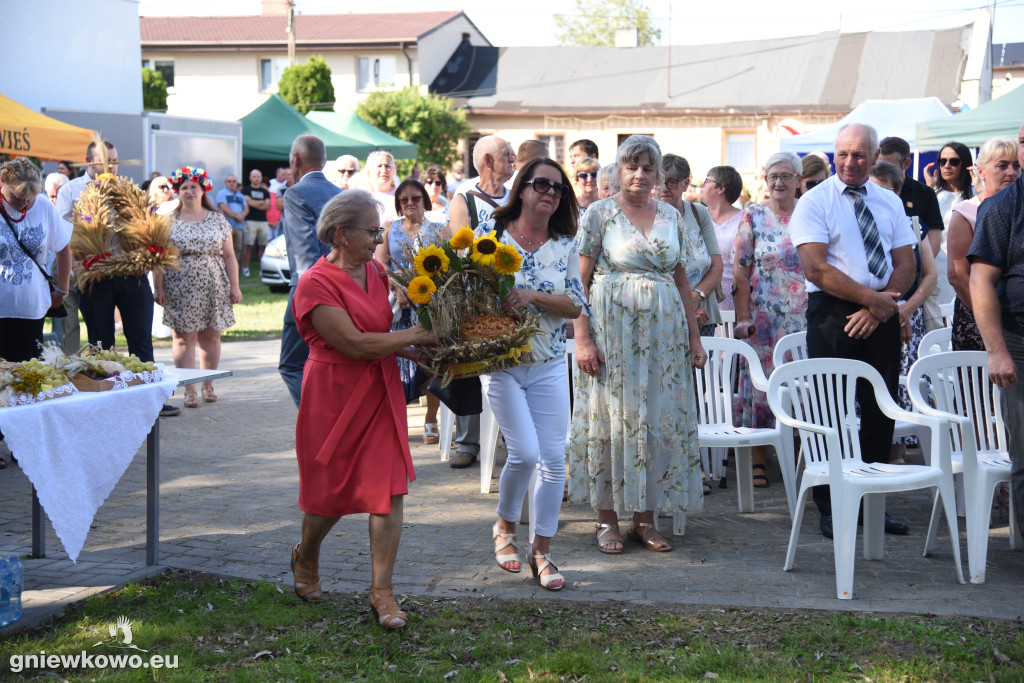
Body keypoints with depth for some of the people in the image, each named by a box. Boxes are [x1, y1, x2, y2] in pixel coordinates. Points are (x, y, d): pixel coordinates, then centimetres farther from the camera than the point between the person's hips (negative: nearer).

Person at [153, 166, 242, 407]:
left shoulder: (217, 220, 9)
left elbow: (229, 256, 9)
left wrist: (234, 286, 3)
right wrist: (158, 288, -4)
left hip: (213, 288, 2)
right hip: (179, 287, -1)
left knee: (211, 337, 5)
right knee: (183, 338, -5)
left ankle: (208, 385, 19)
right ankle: (189, 390, -3)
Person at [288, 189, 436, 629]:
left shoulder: (376, 273, 8)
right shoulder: (315, 284, -15)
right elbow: (355, 344, -22)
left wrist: (416, 352, 3)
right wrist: (416, 336, -17)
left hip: (381, 393, 6)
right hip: (334, 396, -5)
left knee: (389, 489, -4)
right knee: (330, 493, 8)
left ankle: (381, 590, 4)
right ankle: (305, 558, 39)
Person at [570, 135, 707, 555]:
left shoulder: (671, 217, 11)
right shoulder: (600, 213, -1)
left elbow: (682, 280, 15)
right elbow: (579, 281, -5)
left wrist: (694, 335, 10)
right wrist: (582, 338, -13)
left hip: (663, 331, 4)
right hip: (612, 328, -4)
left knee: (660, 419, 4)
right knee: (611, 417, -1)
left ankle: (645, 518, 14)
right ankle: (607, 520, 9)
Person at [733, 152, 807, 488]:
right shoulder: (753, 216, 2)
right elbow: (740, 271, 0)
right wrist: (744, 317, -6)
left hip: (804, 317, 1)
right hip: (762, 317, -1)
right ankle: (758, 461, 9)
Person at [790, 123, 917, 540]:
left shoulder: (889, 203, 12)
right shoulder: (814, 203, -2)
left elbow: (905, 265, 7)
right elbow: (816, 269, -12)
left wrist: (878, 308, -9)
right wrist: (871, 298, -15)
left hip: (881, 317, 4)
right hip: (831, 316, -4)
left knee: (880, 411, 5)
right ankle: (830, 509, 6)